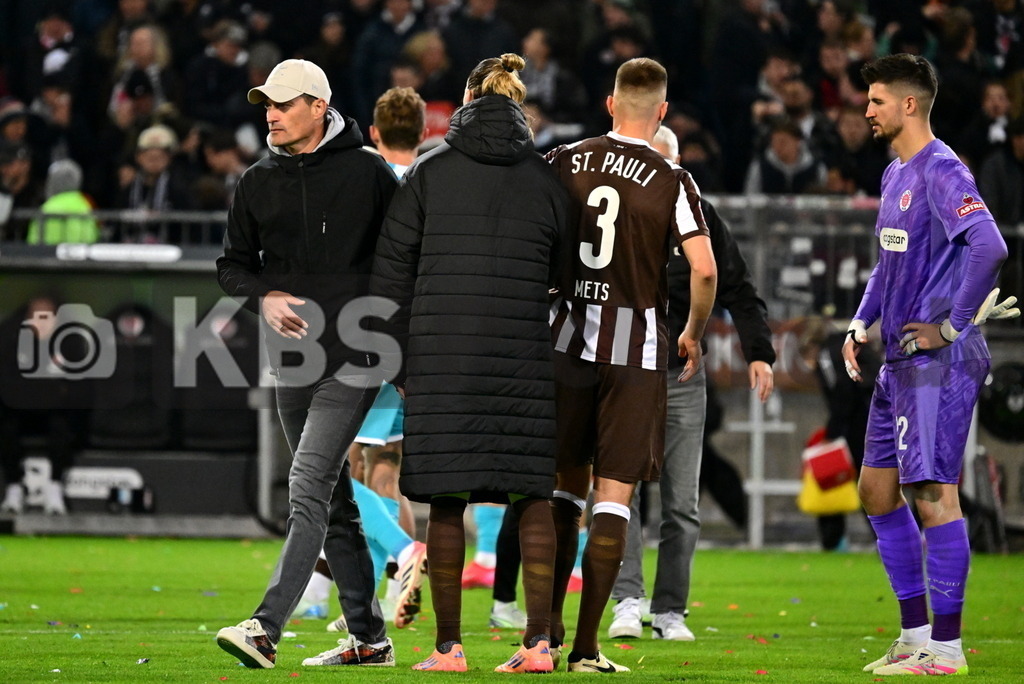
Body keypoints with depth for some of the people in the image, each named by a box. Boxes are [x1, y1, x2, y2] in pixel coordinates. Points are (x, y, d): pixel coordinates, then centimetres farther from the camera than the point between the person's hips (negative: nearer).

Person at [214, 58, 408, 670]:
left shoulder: (368, 173, -2)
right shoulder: (258, 184, 10)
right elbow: (233, 264, 16)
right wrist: (263, 296, -6)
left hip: (355, 360, -6)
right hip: (295, 364, 6)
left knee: (308, 490, -16)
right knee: (334, 504, 11)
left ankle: (267, 629, -24)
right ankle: (369, 638, 20)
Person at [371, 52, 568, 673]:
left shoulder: (429, 171, 3)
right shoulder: (546, 179, 6)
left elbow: (392, 271, 2)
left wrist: (398, 365, 8)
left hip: (441, 357, -1)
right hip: (523, 359, 1)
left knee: (445, 499, 2)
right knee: (531, 494, 7)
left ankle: (449, 646, 2)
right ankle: (538, 639, -2)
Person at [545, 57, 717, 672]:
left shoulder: (564, 163, 2)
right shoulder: (671, 181, -5)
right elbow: (704, 268, -11)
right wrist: (694, 335, 6)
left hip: (569, 339, 3)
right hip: (637, 347, -3)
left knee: (566, 485, 17)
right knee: (614, 498, 0)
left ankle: (548, 625, 18)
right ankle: (587, 647, -4)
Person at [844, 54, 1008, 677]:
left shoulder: (942, 173, -15)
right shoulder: (896, 175, 16)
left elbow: (990, 248, -30)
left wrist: (952, 325, -23)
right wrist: (862, 325, 17)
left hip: (938, 363, -10)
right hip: (900, 362, 10)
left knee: (934, 492, -9)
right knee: (877, 490, 12)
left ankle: (947, 647, -5)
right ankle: (916, 635, 18)